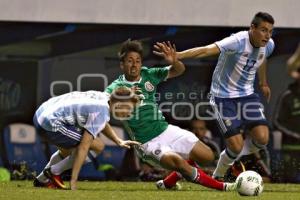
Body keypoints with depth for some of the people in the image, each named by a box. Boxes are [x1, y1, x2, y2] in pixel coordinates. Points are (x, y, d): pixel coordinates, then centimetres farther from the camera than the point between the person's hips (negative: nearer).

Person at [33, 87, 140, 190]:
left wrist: (119, 141, 26)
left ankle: (41, 180, 37)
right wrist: (73, 180, -20)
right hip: (51, 125, -10)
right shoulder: (102, 114, -18)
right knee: (98, 146, -9)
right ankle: (53, 172, -1)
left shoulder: (102, 97, 9)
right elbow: (83, 147, -21)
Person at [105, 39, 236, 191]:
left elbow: (179, 70, 3)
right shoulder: (116, 87, -10)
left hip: (166, 130, 6)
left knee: (207, 156, 4)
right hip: (148, 143, -6)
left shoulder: (149, 75, 3)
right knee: (177, 161, -32)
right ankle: (219, 186, -13)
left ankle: (168, 183, 21)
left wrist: (174, 62, -21)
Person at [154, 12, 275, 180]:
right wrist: (176, 56, -54)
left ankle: (235, 160, 21)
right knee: (236, 146, -12)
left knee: (262, 138, -12)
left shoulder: (269, 45, -5)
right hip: (224, 97, -6)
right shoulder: (238, 41, -27)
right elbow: (207, 50, -40)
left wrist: (264, 83, 36)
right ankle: (218, 176, 20)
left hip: (247, 95, 6)